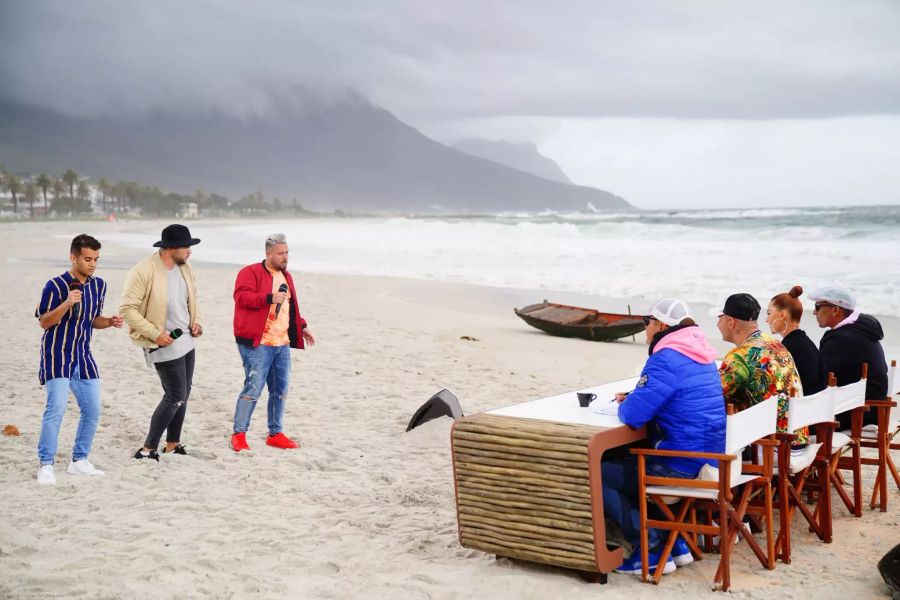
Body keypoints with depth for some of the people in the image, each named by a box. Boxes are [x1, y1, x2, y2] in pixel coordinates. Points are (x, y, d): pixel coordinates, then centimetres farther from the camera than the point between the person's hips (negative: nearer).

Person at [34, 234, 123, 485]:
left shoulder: (99, 285, 5)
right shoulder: (56, 285, -13)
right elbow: (44, 322, -12)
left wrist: (109, 322, -4)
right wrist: (66, 304, -27)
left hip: (83, 357, 6)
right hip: (57, 356, -6)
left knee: (92, 410, 6)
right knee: (56, 408, -16)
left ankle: (79, 461, 21)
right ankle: (46, 465, -5)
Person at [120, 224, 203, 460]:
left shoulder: (185, 268, 6)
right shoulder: (143, 271, -19)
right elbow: (127, 309, -18)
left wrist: (196, 321, 6)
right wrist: (155, 334, -21)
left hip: (186, 340, 8)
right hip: (164, 344, -8)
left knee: (182, 395, 14)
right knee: (175, 396, -8)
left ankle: (172, 445, 28)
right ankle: (147, 450, 2)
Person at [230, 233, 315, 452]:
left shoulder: (286, 276, 19)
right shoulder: (250, 272, -6)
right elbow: (241, 296, -19)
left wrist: (302, 327, 20)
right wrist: (269, 298, -24)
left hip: (282, 344, 8)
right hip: (257, 344, -8)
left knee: (280, 390, 11)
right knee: (253, 388, -10)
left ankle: (275, 434, 21)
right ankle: (239, 434, 0)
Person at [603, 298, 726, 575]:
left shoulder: (667, 359, -18)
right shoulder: (700, 354, 12)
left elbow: (632, 416, -22)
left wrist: (625, 405, 1)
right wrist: (635, 397, 14)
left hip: (683, 466, -10)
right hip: (709, 457, 10)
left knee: (596, 474, 0)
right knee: (626, 460, 29)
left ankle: (652, 551, 2)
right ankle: (675, 541, 23)